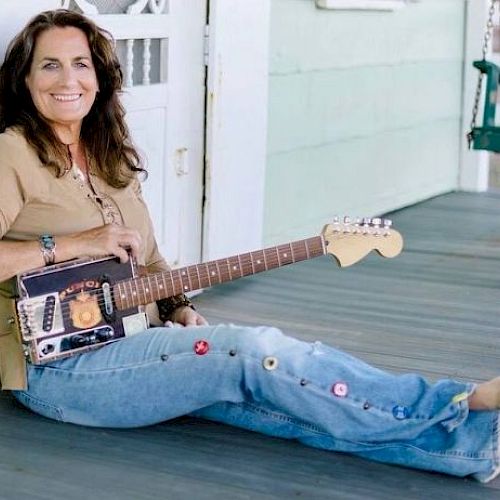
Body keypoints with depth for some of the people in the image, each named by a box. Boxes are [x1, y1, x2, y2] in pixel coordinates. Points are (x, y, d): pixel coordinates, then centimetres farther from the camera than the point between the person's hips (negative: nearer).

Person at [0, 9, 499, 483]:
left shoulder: (111, 157, 16)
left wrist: (177, 308, 3)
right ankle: (459, 415, -21)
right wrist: (69, 244, -20)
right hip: (56, 368, -7)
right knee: (256, 353, -24)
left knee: (286, 395, -17)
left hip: (129, 344, 7)